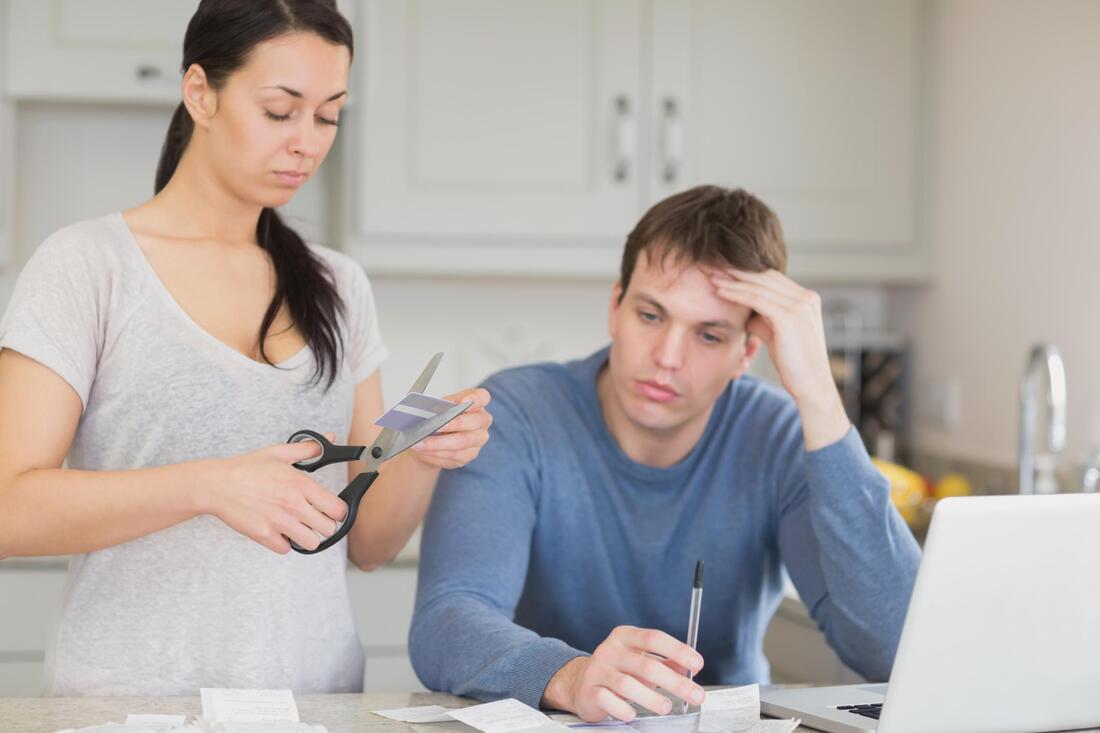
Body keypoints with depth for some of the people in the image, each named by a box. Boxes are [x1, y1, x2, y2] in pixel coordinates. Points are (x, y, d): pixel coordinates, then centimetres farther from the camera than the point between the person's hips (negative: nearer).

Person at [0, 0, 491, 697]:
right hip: (134, 699, -3)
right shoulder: (87, 265, -1)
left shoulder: (339, 287, 13)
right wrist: (209, 486, -21)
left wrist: (424, 457, -6)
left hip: (318, 695, 3)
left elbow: (367, 543, 13)